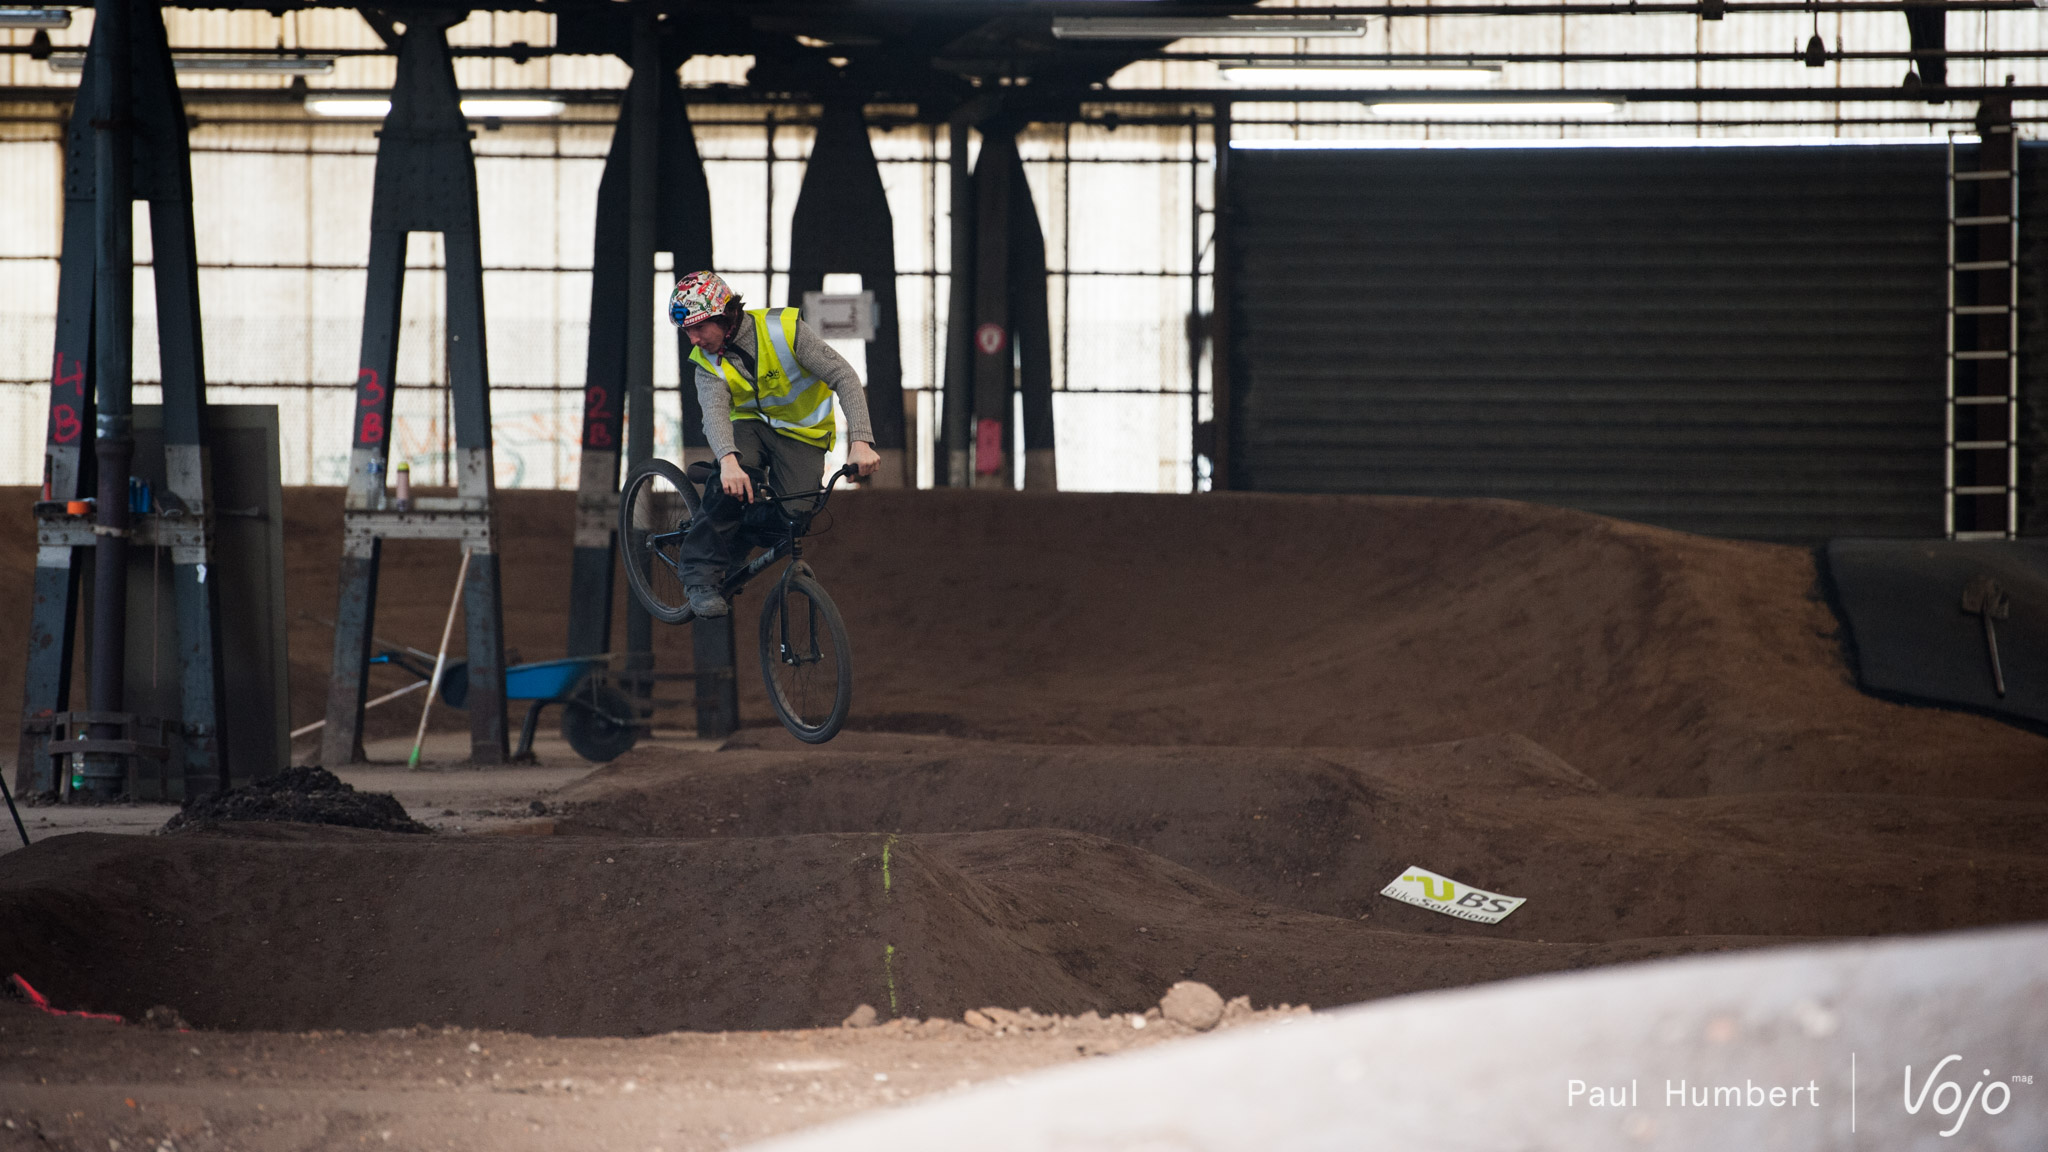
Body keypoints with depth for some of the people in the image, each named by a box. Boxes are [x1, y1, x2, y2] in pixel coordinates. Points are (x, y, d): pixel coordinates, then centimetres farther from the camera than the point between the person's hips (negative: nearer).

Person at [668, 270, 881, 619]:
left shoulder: (784, 328, -20)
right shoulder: (708, 363, -10)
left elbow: (844, 377, -22)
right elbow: (714, 413, -28)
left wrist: (860, 441, -35)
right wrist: (728, 460, -51)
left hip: (802, 434, -1)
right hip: (750, 425, 2)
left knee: (791, 515, -25)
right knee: (731, 481, -32)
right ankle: (702, 578, -23)